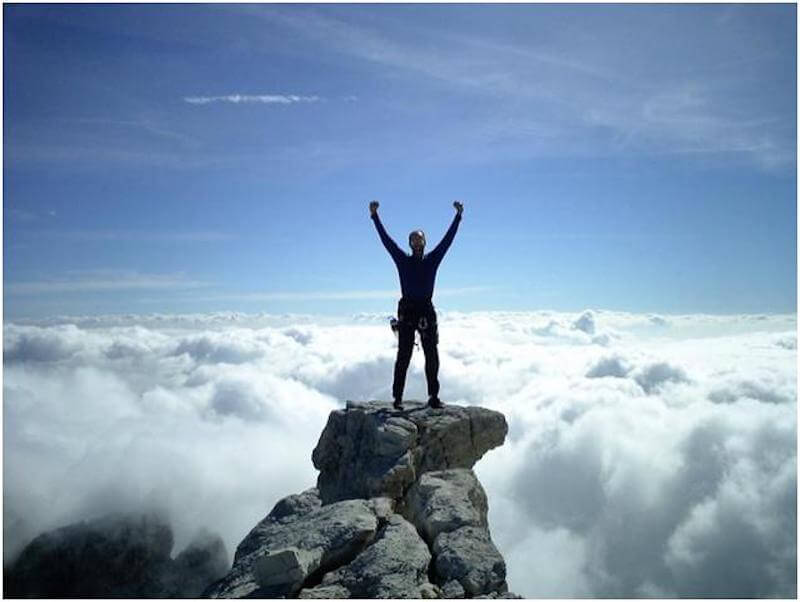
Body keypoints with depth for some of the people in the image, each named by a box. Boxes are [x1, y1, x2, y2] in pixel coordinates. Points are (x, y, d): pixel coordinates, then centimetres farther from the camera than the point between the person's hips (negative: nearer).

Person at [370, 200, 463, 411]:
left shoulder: (432, 259, 12)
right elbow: (386, 239, 5)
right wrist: (374, 217, 1)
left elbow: (448, 239, 9)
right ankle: (398, 397, 1)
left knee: (432, 355, 2)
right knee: (403, 355, -2)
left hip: (427, 311, 2)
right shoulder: (403, 260, 8)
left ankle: (433, 396, 9)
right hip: (407, 310, -2)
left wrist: (458, 216, 6)